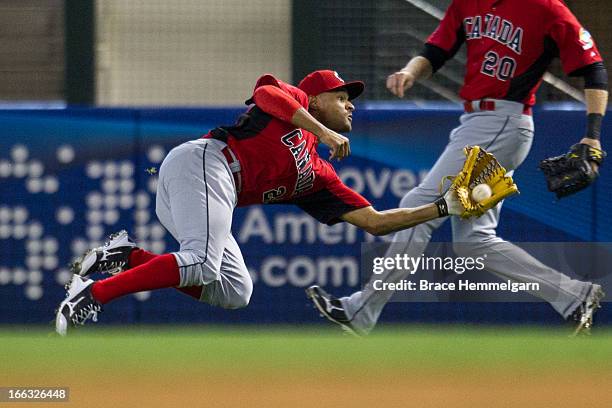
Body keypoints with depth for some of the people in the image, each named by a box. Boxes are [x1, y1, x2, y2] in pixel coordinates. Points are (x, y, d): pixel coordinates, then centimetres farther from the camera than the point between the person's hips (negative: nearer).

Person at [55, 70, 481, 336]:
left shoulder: (319, 176, 26)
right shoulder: (293, 99, 13)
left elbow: (375, 221, 22)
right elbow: (265, 92, -12)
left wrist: (443, 208, 22)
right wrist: (322, 131, -13)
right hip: (202, 162, -8)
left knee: (235, 291, -1)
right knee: (201, 265, -29)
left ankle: (129, 256, -3)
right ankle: (92, 293, -31)